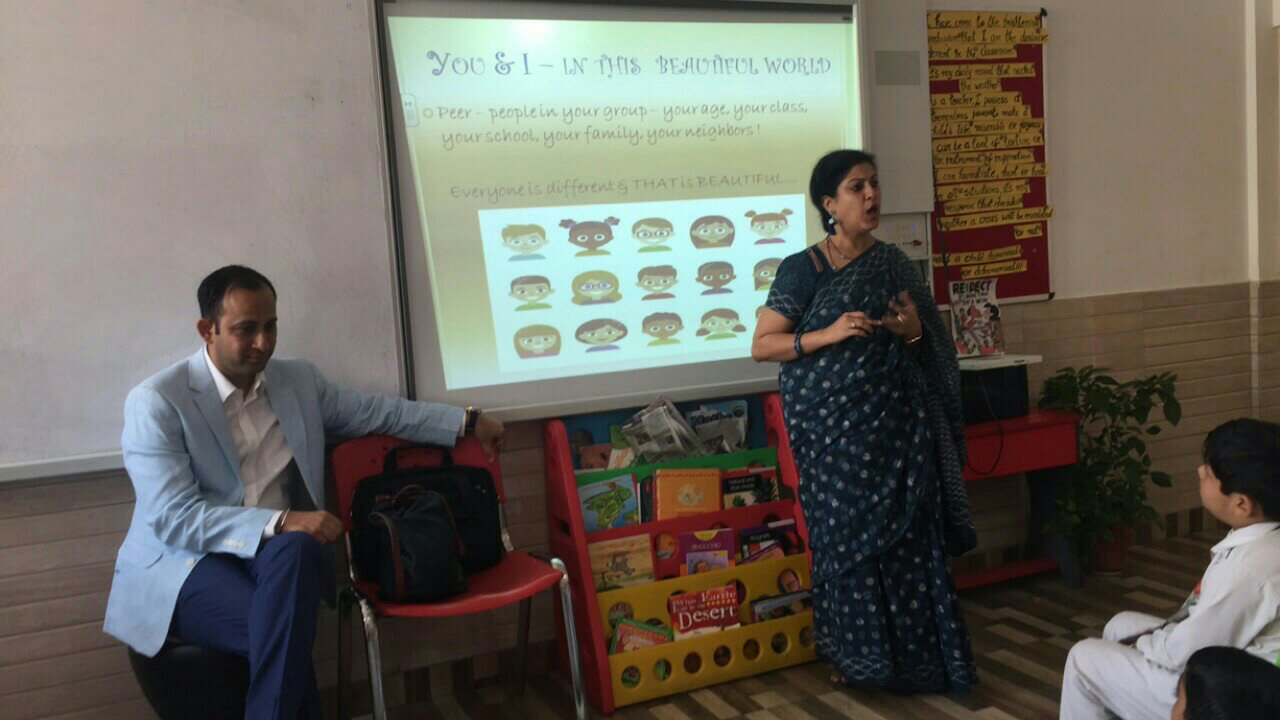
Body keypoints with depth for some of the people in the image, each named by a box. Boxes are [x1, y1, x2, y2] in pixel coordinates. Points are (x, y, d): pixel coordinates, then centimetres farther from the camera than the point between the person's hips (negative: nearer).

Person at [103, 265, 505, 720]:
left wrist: (468, 422, 16)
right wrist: (280, 523, -26)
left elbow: (377, 413, 22)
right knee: (283, 631, -35)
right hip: (179, 570, -4)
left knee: (294, 550, -34)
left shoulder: (298, 380, 12)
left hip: (277, 555, 4)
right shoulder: (156, 402, -6)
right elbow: (173, 517, -15)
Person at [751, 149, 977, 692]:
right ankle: (859, 657, 18)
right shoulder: (802, 270, -2)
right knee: (851, 536, 1)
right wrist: (827, 334, -18)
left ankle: (919, 654, 17)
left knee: (907, 535, 2)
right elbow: (761, 346, -5)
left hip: (897, 423, 3)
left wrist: (913, 331, -7)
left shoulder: (893, 264, 10)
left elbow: (933, 349, 17)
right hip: (834, 428, -3)